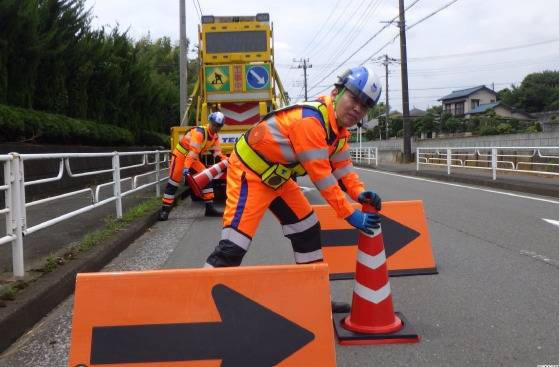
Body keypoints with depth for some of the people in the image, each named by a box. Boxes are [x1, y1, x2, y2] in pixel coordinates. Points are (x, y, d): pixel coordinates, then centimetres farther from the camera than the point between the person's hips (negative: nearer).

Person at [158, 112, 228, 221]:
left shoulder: (215, 137, 2)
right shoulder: (200, 132, -25)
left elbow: (217, 153, -2)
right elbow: (193, 151, -34)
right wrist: (186, 167, -40)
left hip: (193, 158, 8)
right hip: (180, 155, -8)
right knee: (173, 183, -9)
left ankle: (210, 208, 3)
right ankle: (164, 211, -2)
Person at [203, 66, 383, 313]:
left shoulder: (338, 126, 2)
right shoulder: (310, 120, -29)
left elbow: (341, 164, 7)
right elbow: (321, 175, -29)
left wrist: (359, 193, -11)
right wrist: (350, 215, -24)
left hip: (275, 176, 10)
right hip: (248, 172, -10)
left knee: (308, 229, 11)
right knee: (233, 245, -16)